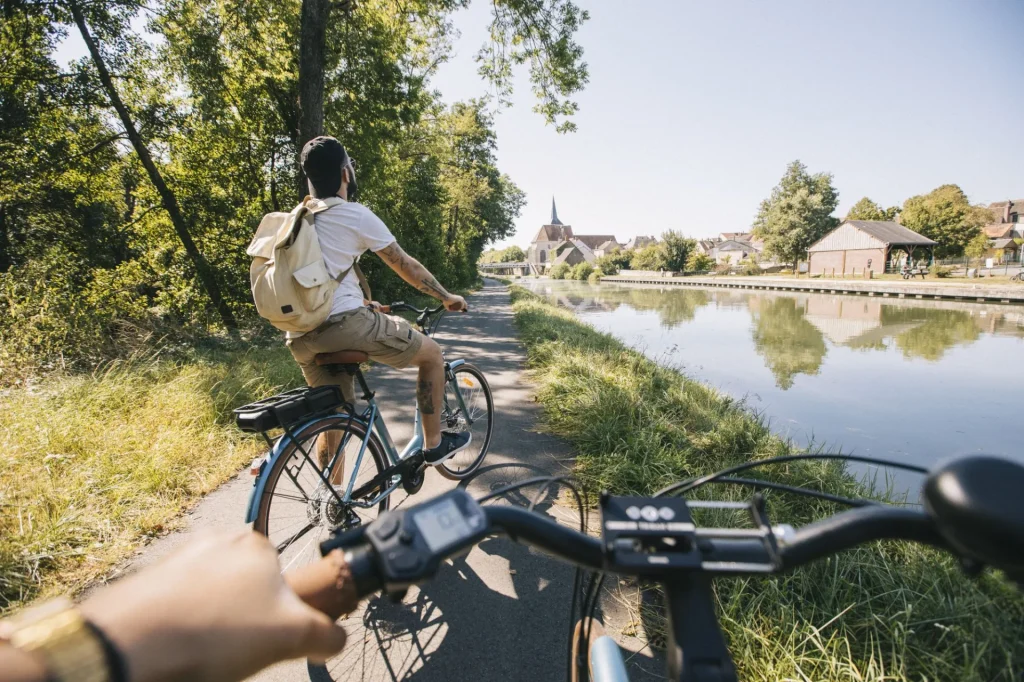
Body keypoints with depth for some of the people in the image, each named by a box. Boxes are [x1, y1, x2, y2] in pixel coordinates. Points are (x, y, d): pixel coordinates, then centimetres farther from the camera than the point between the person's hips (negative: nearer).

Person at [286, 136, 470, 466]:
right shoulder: (357, 215, -1)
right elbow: (406, 266, 4)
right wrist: (448, 297, 17)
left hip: (300, 336, 8)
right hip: (343, 323, -7)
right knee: (432, 354, 10)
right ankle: (434, 444, 18)